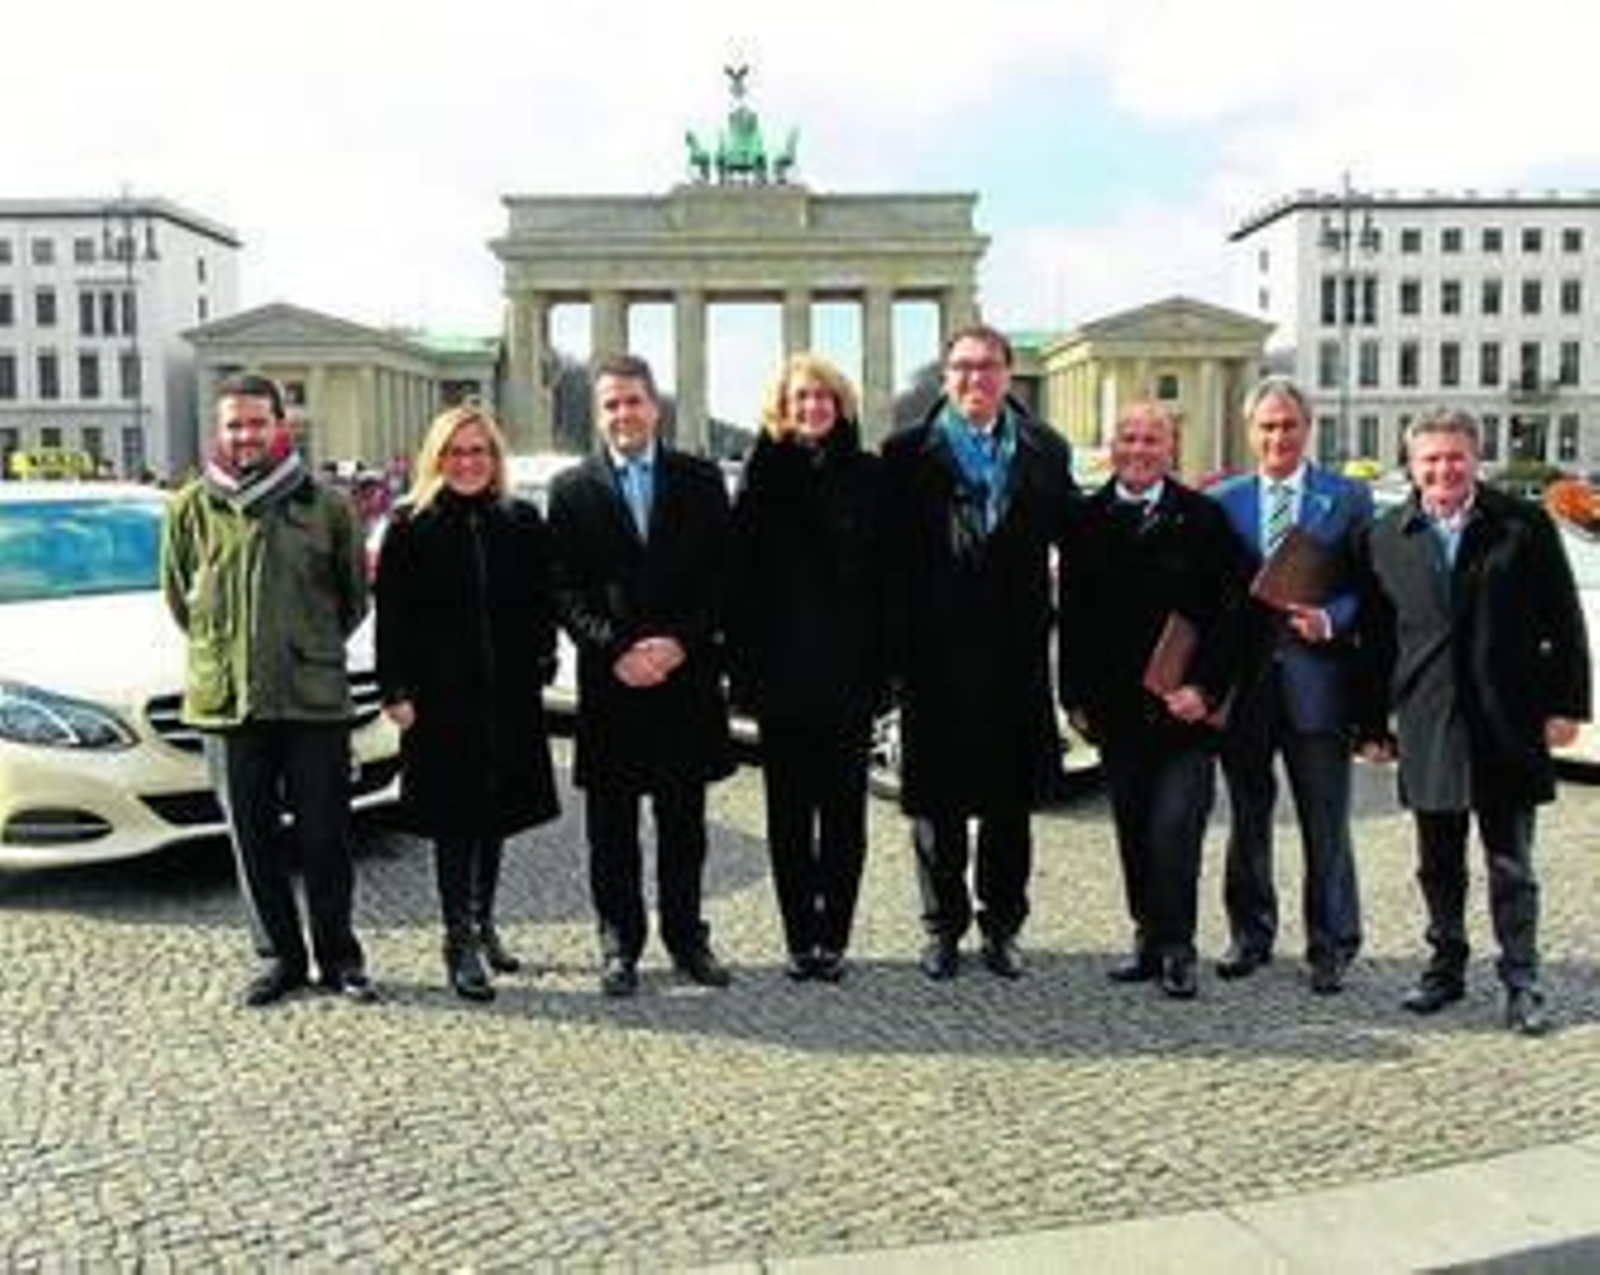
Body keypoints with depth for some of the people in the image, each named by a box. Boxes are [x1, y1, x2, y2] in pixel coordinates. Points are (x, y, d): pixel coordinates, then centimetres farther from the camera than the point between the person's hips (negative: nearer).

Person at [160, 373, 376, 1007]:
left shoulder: (325, 504, 0)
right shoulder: (192, 507, 2)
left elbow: (354, 597, 10)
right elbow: (177, 596, 14)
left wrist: (312, 649, 10)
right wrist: (223, 649, 11)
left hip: (316, 699, -1)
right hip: (225, 699, 1)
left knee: (326, 837, 6)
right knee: (254, 841, 9)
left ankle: (339, 957, 20)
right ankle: (279, 956, 24)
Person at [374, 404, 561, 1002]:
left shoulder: (522, 524, 6)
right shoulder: (410, 527, -2)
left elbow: (543, 604, 11)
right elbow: (391, 616, -3)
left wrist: (539, 666, 2)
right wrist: (396, 692, -9)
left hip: (510, 697, 3)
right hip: (439, 698, -3)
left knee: (497, 813, 13)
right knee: (453, 819, 0)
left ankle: (483, 924, 29)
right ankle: (460, 941, 8)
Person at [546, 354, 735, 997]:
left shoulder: (702, 480, 7)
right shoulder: (571, 490, 5)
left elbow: (721, 576, 3)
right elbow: (566, 591, 1)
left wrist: (680, 643, -10)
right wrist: (617, 649, -12)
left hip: (687, 679, 1)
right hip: (608, 683, 0)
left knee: (684, 822, 10)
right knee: (612, 826, 6)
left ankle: (686, 936, 22)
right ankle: (619, 943, 18)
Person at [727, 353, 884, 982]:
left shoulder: (867, 475, 4)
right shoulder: (765, 471, 3)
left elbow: (885, 574, 2)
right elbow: (741, 569, 0)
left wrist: (881, 660, -5)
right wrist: (745, 660, -6)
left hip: (848, 671, 0)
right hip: (783, 673, 0)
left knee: (843, 807, 6)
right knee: (789, 811, 7)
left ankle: (833, 935, 16)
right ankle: (799, 937, 17)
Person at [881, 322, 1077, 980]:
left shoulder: (1046, 452, 8)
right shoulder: (908, 454, 0)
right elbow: (890, 557, -4)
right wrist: (896, 654, -8)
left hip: (1018, 660, 2)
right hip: (935, 661, -2)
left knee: (1011, 802, 10)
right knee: (936, 803, 7)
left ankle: (1002, 925, 25)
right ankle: (943, 927, 22)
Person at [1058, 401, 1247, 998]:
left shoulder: (1204, 518, 0)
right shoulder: (1086, 520, 8)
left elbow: (1232, 610, -3)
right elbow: (1072, 614, 10)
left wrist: (1205, 688, -11)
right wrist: (1076, 697, 6)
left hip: (1186, 709, -3)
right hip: (1116, 712, 3)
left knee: (1173, 832, -7)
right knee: (1133, 834, 10)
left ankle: (1174, 949, 7)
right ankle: (1149, 939, 23)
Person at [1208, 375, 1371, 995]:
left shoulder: (1348, 497, 4)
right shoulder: (1222, 499, 9)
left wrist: (1328, 620, -17)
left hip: (1317, 681, -2)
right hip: (1244, 681, 2)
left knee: (1326, 825, 3)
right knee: (1247, 819, 13)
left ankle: (1330, 948, 15)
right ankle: (1251, 935, 27)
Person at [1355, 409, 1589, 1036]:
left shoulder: (1525, 525, -1)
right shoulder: (1387, 537, 4)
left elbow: (1564, 622, 1)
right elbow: (1376, 637, 6)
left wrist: (1566, 703, -4)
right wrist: (1373, 722, 5)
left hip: (1508, 725, -2)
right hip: (1428, 727, 2)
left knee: (1511, 865, 6)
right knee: (1439, 864, 12)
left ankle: (1521, 983, 16)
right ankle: (1446, 967, 27)